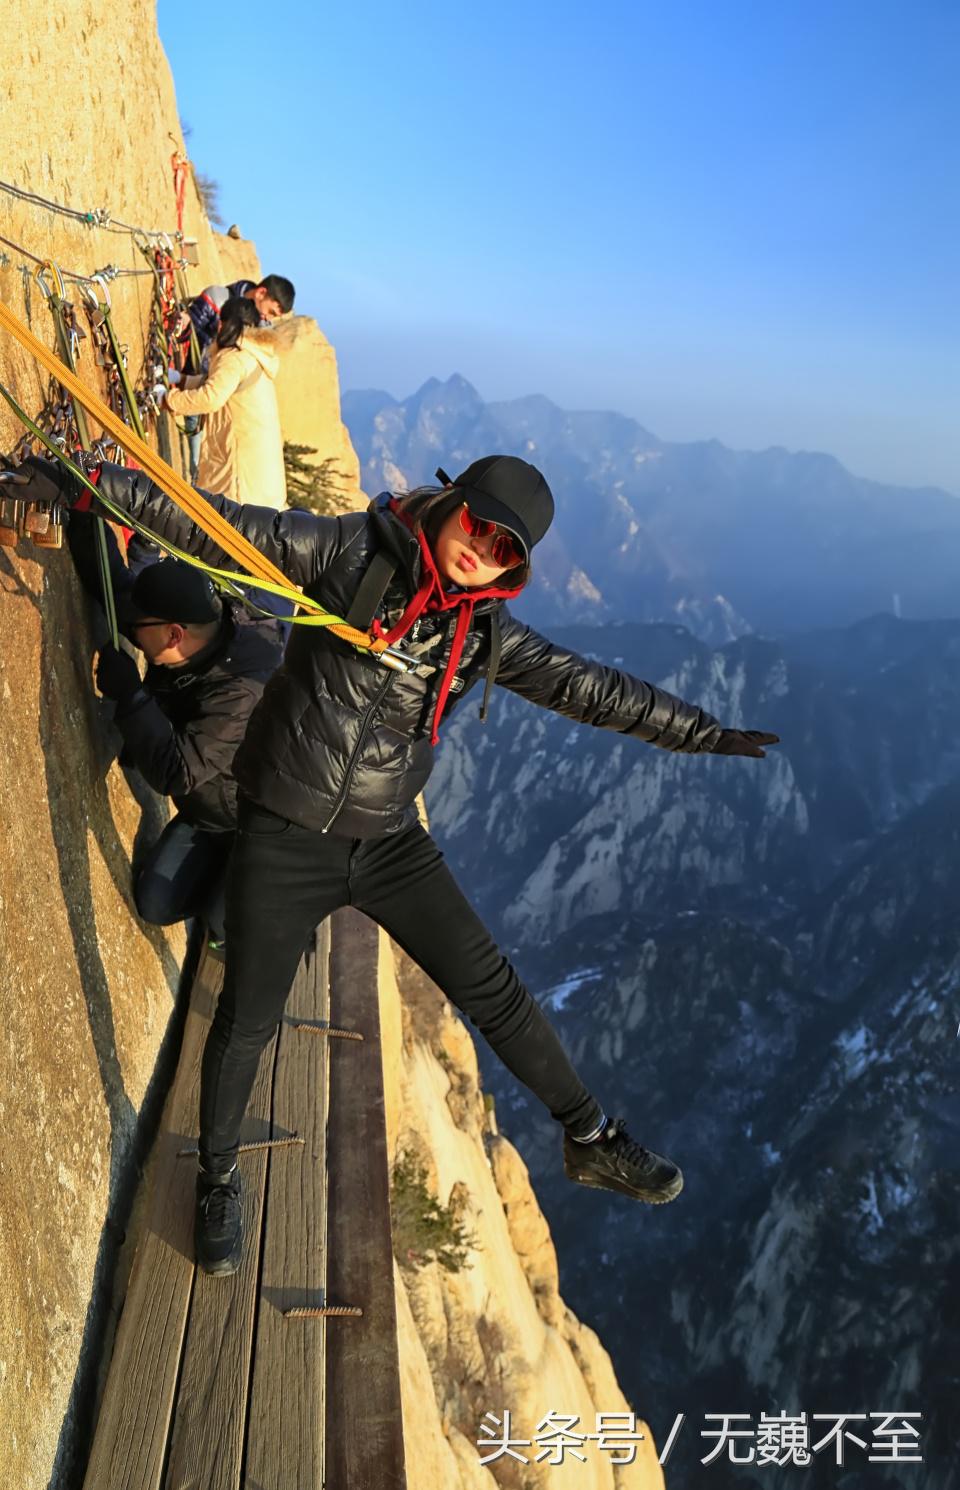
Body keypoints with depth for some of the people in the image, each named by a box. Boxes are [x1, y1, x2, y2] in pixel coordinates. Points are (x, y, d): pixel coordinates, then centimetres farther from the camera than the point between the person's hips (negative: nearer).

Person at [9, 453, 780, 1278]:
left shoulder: (487, 634, -1)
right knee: (246, 1020, 9)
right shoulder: (351, 552, -11)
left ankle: (592, 1139, 25)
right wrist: (90, 482, -18)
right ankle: (219, 1179, 36)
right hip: (284, 840, -3)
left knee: (493, 989, 5)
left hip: (390, 841, 3)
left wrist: (702, 733, 5)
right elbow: (219, 525, -12)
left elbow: (592, 689, 3)